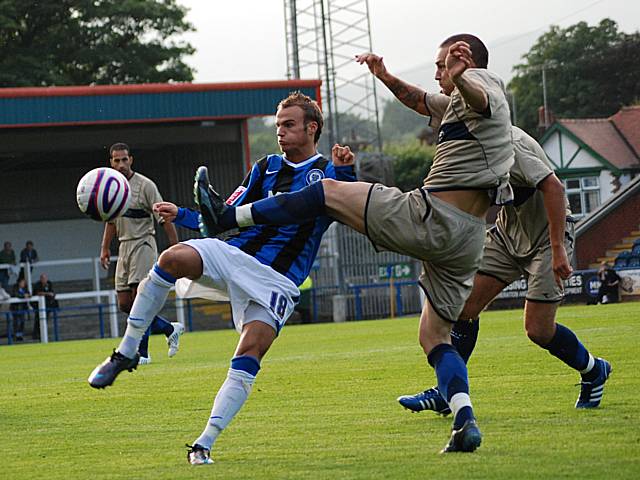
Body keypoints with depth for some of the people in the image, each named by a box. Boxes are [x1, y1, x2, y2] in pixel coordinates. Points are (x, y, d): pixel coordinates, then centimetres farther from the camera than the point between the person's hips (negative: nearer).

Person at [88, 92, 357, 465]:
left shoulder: (329, 173, 6)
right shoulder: (266, 168, 19)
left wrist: (346, 173, -28)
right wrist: (181, 215, 10)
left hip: (277, 281, -3)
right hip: (233, 254, 3)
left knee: (248, 358, -19)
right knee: (173, 258, -27)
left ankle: (204, 444, -16)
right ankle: (126, 353, -19)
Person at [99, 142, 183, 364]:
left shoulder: (145, 185, -10)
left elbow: (164, 219, -11)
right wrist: (105, 248, 21)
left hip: (143, 245, -7)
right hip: (124, 247, 7)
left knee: (139, 298, -15)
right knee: (124, 304, 2)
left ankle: (141, 353, -10)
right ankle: (170, 329, 19)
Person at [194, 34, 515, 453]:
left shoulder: (478, 84, -2)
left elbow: (478, 95, -31)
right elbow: (424, 102, 48)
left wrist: (458, 76, -52)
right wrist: (385, 76, 44)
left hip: (429, 216, -9)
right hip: (469, 240, 9)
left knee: (327, 192, 2)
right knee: (435, 337, 10)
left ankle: (227, 217, 6)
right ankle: (466, 422, -10)